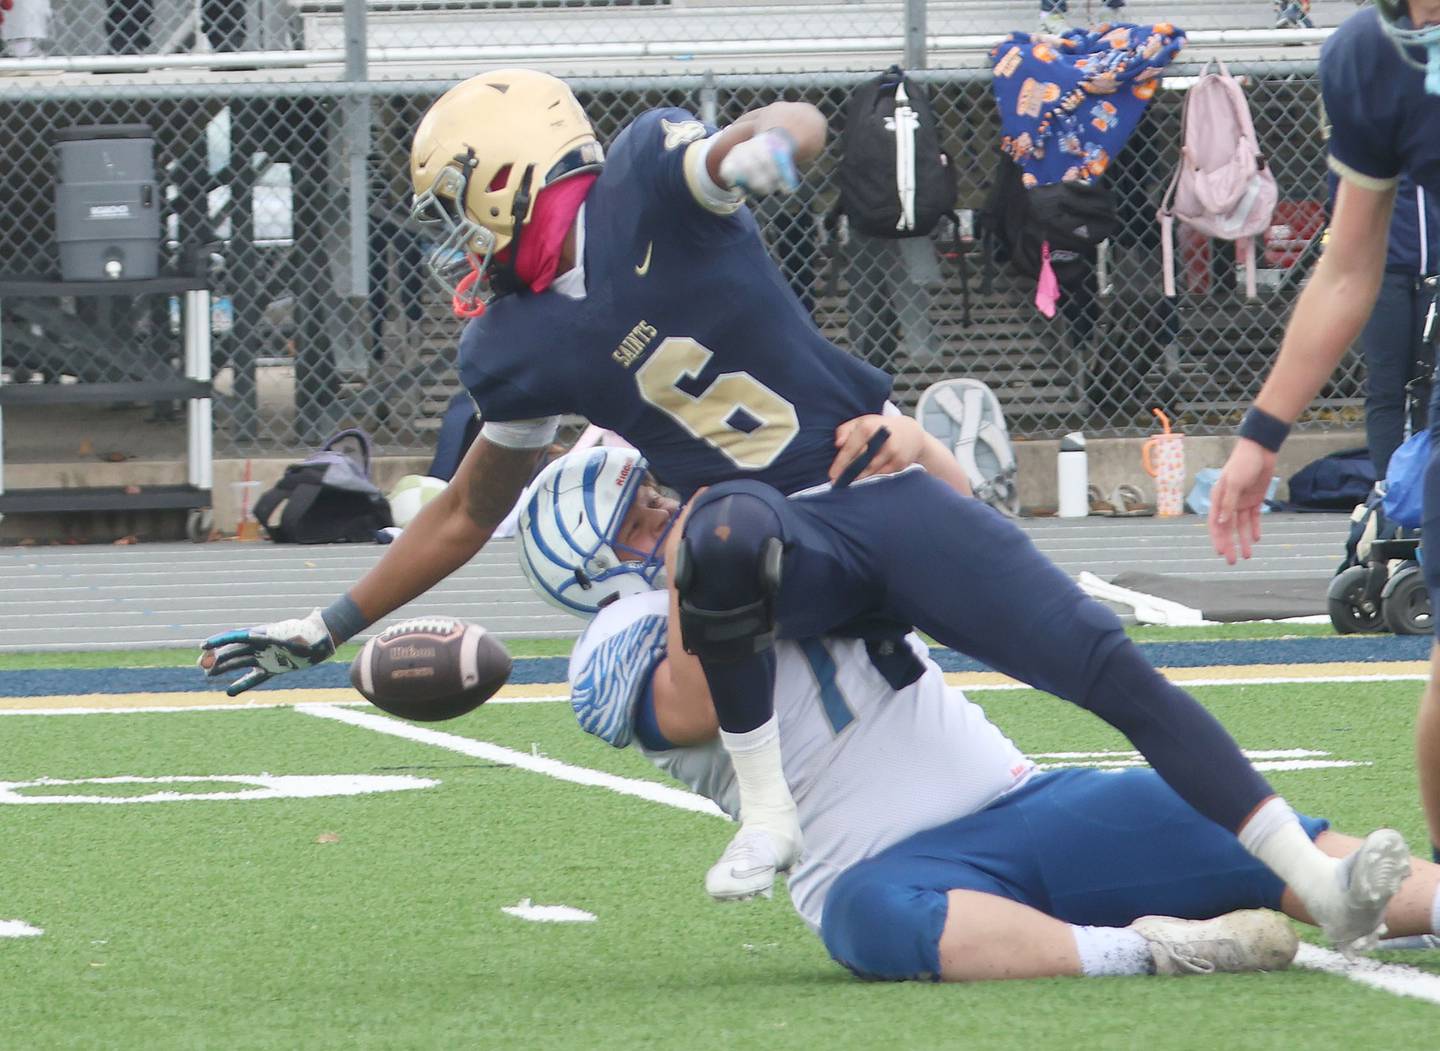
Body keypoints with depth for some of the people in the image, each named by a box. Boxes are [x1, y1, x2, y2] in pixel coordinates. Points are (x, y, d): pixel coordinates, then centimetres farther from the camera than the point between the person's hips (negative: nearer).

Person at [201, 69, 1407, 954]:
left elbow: (801, 124, -21)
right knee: (722, 527, -37)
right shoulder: (518, 352, 7)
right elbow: (469, 513, 20)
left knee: (1107, 663, -13)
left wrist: (765, 145, -46)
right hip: (787, 549, 1)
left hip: (890, 487, -1)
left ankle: (1319, 885, -11)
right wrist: (329, 629, 22)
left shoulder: (645, 180, -6)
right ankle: (766, 808, -21)